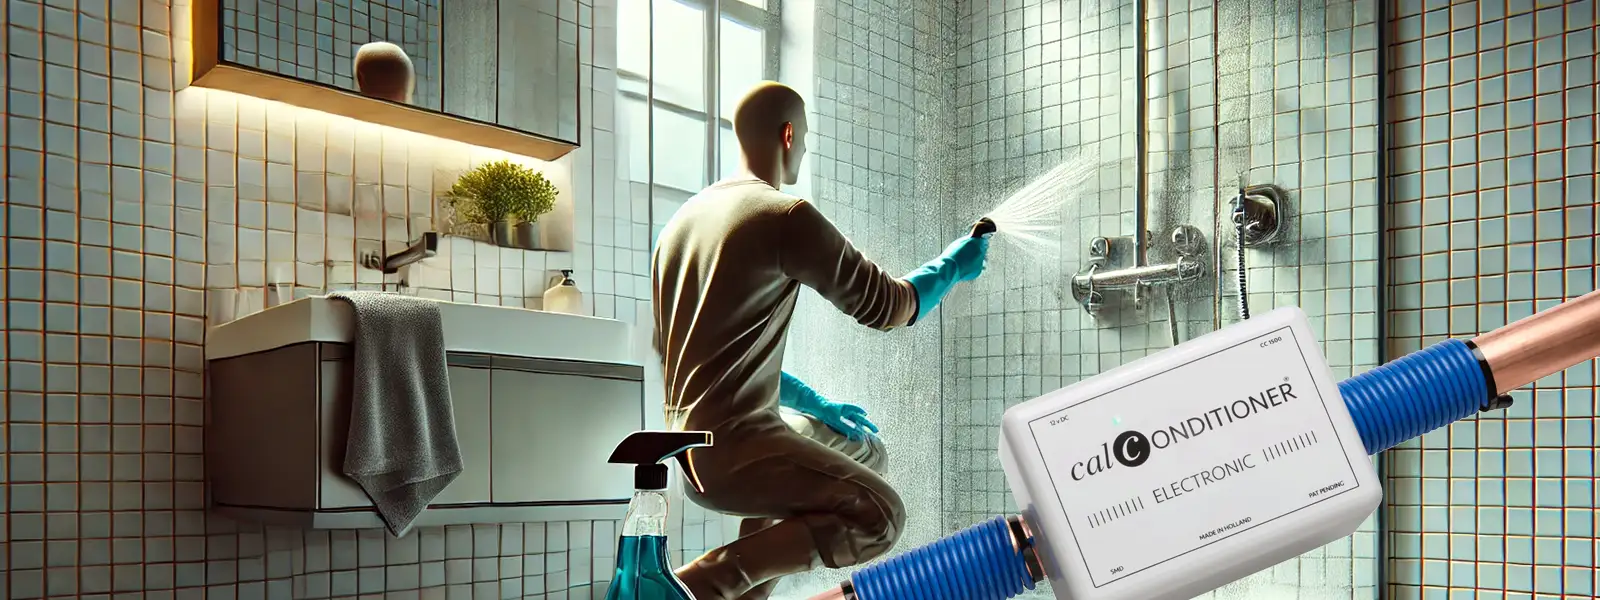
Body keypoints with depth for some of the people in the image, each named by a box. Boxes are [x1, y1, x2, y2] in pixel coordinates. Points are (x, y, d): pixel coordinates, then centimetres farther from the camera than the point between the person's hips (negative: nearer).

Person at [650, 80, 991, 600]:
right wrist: (954, 265, 12)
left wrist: (811, 403, 24)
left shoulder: (684, 219, 14)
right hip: (733, 444, -9)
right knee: (878, 517, -7)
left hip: (690, 442, 9)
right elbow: (885, 306, -7)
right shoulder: (786, 217, -12)